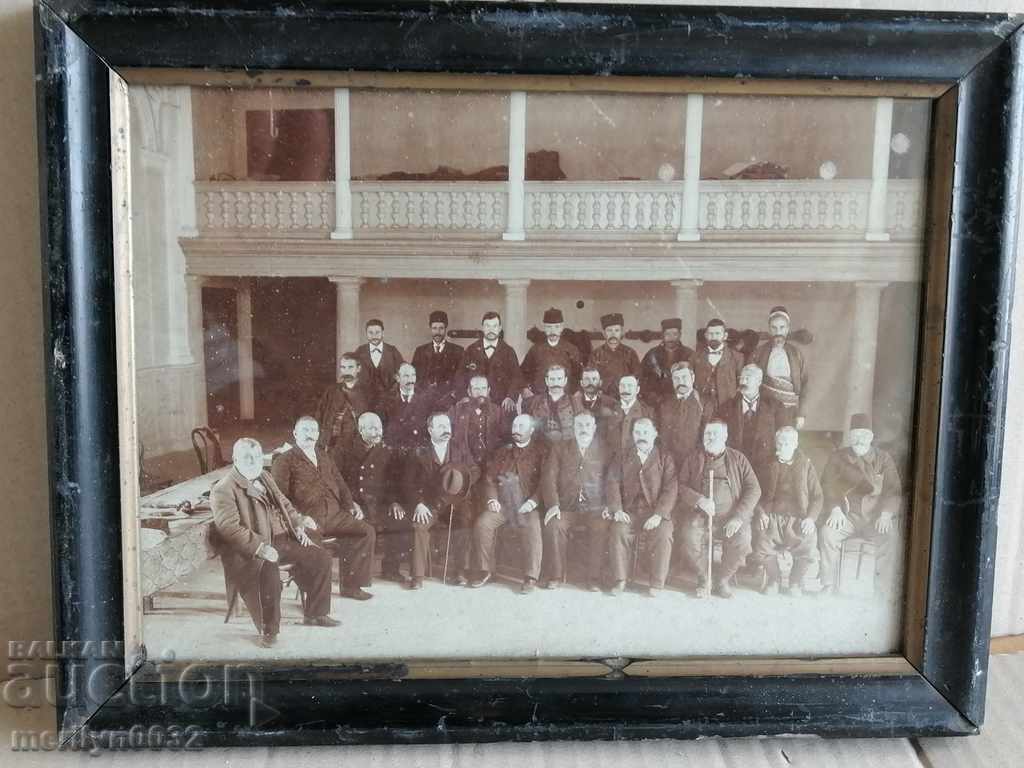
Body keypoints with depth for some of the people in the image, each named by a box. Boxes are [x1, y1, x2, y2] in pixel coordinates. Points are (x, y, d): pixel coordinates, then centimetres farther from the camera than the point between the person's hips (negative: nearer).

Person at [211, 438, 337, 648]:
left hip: (280, 538, 8)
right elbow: (230, 528, -21)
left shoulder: (265, 477, 16)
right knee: (268, 572, -36)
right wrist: (260, 547, -30)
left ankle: (315, 613, 15)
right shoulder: (223, 490, -10)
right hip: (249, 550, -8)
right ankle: (268, 630, -16)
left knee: (320, 558, -1)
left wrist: (298, 524, 6)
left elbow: (284, 504, 25)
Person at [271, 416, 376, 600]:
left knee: (367, 532, -14)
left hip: (334, 513, 6)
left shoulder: (325, 457, 26)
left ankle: (351, 584, -5)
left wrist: (350, 504, 10)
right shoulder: (284, 461, 7)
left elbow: (340, 484, 29)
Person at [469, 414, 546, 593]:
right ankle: (485, 570, -7)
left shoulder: (540, 451, 8)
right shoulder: (502, 452, 20)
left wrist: (533, 501, -14)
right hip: (501, 503, 3)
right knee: (482, 523, -22)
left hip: (526, 504, -3)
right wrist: (492, 498, -2)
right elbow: (490, 477, 15)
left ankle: (531, 578, -22)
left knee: (533, 528, -31)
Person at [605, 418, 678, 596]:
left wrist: (658, 514, -15)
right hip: (629, 512, 2)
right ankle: (619, 580, -15)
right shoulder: (622, 460, 17)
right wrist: (616, 509, -12)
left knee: (663, 534, -30)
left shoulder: (665, 458, 9)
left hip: (656, 513, -1)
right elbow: (613, 484, 5)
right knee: (618, 531, -27)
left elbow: (670, 489, -2)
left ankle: (656, 583, -16)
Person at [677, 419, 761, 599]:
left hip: (730, 515, 0)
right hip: (699, 515, 0)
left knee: (742, 538, -29)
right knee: (691, 536, -30)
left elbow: (754, 489, 3)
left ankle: (722, 579, -2)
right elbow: (681, 486, 5)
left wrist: (738, 517, -10)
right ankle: (704, 578, -4)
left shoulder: (738, 459, 10)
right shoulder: (694, 460, 13)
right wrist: (699, 500, -15)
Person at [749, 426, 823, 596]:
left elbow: (817, 496, 8)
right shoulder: (769, 466, 15)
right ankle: (774, 578, 0)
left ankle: (796, 581, -1)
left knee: (809, 541, -31)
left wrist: (811, 518, -7)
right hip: (773, 517, 1)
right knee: (760, 537, -29)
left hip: (798, 518, -1)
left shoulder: (806, 466, 11)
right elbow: (759, 493, 16)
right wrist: (761, 512, -2)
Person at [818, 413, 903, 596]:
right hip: (846, 515, 1)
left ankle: (882, 594, -24)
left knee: (890, 537, -31)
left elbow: (893, 489, 2)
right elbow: (828, 484, 2)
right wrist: (835, 509, -16)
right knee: (826, 532, -29)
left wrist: (886, 513, -16)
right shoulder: (839, 457, 11)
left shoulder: (883, 459, 10)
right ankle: (827, 588, -21)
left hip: (876, 517, 0)